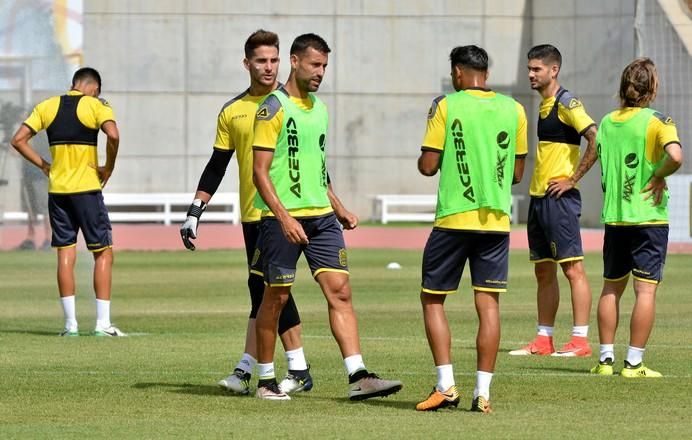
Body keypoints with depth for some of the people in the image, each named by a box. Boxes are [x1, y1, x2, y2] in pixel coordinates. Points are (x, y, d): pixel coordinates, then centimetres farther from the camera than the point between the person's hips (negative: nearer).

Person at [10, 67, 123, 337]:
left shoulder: (47, 107, 9)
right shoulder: (96, 106, -4)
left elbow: (18, 140, 5)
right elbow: (113, 135, -22)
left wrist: (44, 166, 9)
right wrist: (108, 168, -8)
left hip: (57, 190, 4)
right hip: (87, 188, -4)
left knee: (65, 254, 7)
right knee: (103, 253, 3)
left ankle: (70, 323, 4)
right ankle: (103, 322, -4)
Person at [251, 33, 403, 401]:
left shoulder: (319, 108, 14)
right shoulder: (274, 108, -8)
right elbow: (260, 172, -13)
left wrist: (339, 208, 20)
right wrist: (284, 218, -21)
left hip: (321, 217, 6)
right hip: (283, 217, -6)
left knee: (340, 290, -5)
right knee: (276, 297, 2)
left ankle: (357, 377, -10)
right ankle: (266, 381, 15)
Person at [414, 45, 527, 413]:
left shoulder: (446, 106, -4)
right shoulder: (513, 110, 7)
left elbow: (428, 166, -6)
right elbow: (517, 173, 12)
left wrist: (426, 158, 16)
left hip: (453, 220, -3)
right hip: (496, 221, 3)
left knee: (432, 300, 8)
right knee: (488, 305, 3)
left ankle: (446, 386, -1)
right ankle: (482, 393, -1)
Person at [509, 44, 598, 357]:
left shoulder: (567, 103, -11)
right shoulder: (544, 105, 17)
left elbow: (597, 141, -21)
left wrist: (572, 179, -16)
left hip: (560, 199, -10)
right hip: (538, 198, 10)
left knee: (572, 268, -8)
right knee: (543, 271, 11)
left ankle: (580, 340, -9)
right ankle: (543, 340, 15)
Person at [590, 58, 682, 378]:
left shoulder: (607, 122, 7)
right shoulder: (657, 123, -10)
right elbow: (675, 156, -26)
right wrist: (659, 176, -10)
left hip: (614, 216, 5)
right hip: (649, 217, -5)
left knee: (611, 288, 14)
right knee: (646, 289, -3)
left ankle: (606, 359, 14)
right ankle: (634, 363, -6)